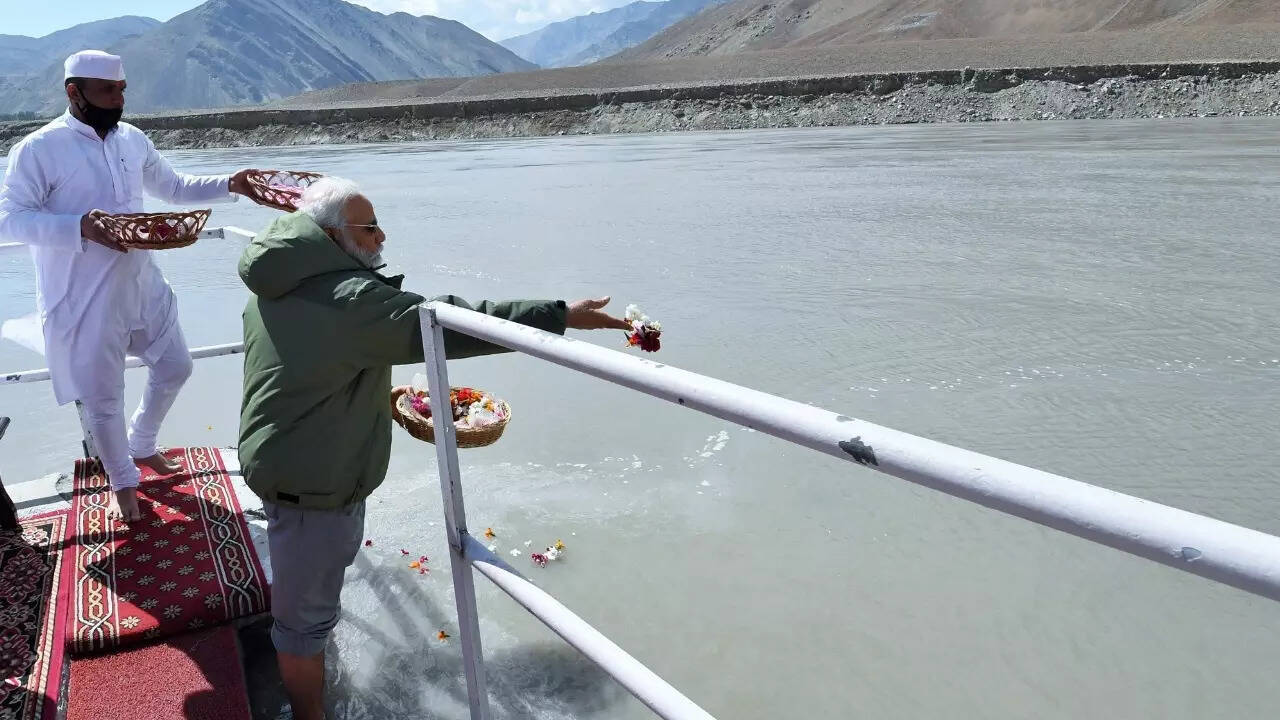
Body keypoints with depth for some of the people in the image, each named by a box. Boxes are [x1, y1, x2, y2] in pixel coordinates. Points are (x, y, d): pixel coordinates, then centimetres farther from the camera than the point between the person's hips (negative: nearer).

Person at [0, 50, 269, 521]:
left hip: (141, 284, 6)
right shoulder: (39, 149, -13)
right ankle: (122, 480, 29)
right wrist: (80, 227, -30)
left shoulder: (132, 139, 5)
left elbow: (173, 188, 17)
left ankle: (141, 446, 42)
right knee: (102, 397, 5)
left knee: (175, 367, 17)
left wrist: (228, 185, 3)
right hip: (83, 300, -6)